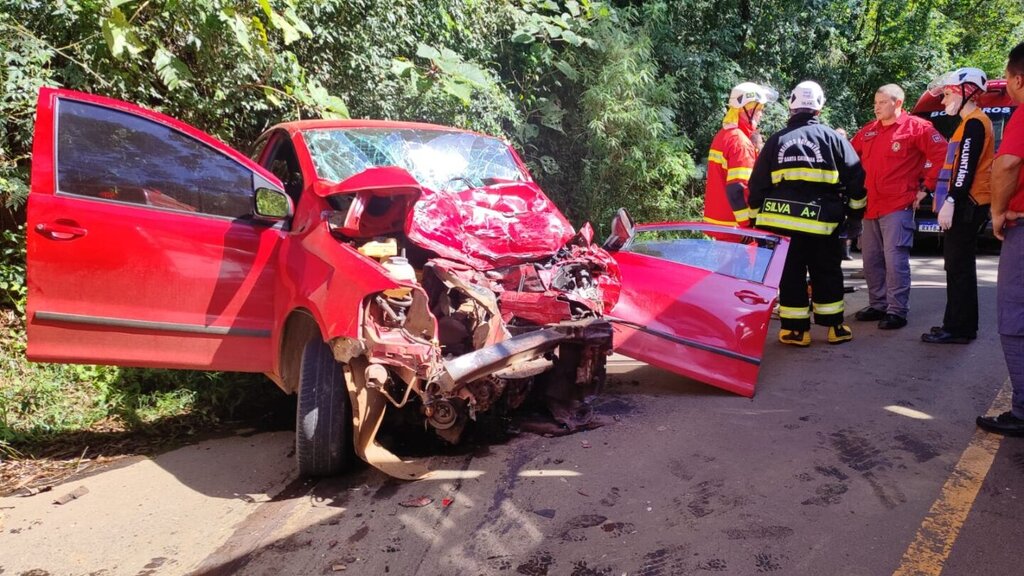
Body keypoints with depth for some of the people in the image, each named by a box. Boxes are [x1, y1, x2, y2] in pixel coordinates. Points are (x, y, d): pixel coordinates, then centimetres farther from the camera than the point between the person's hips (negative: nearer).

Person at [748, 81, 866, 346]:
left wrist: (758, 214, 15)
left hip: (782, 221, 0)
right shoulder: (832, 137, 2)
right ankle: (835, 327, 17)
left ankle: (795, 330, 8)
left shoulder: (776, 140, 5)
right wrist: (855, 205, 18)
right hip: (822, 222, 0)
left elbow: (758, 183, 6)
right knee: (827, 274, 12)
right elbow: (855, 176, 4)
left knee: (790, 274, 7)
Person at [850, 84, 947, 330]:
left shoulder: (916, 127, -5)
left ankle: (897, 310, -2)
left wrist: (926, 186, -7)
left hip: (898, 206, -7)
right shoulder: (868, 131, 14)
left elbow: (941, 154, -8)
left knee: (895, 259, -9)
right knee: (870, 259, 12)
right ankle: (878, 304, 23)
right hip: (869, 207, 7)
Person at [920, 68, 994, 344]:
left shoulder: (974, 123, -11)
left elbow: (966, 167, -20)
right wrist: (947, 199, 22)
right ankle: (959, 324, 20)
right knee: (958, 266, 13)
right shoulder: (970, 122, 21)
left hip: (966, 206, -10)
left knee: (959, 267, -9)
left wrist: (951, 202, -23)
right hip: (965, 206, 10)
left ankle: (959, 328, -6)